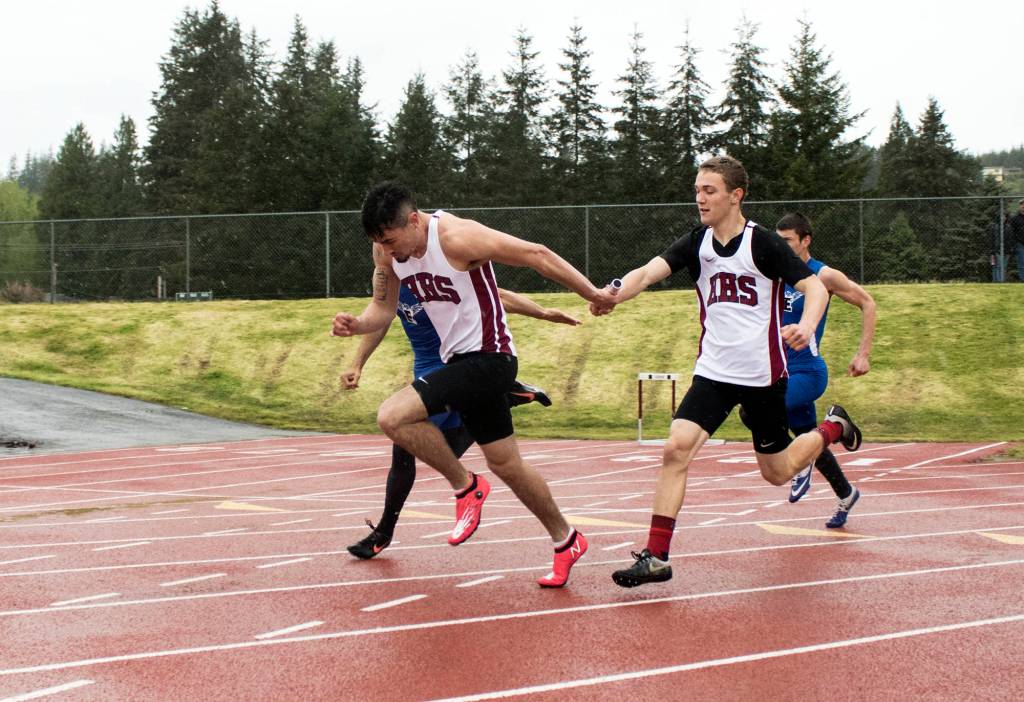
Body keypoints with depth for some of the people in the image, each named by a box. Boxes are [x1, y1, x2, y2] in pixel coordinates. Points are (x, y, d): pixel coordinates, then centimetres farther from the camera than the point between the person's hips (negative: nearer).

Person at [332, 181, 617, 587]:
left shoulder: (456, 238, -22)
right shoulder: (387, 251, 0)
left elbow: (535, 255, -17)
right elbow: (383, 308, 11)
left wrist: (593, 294, -12)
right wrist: (356, 324, -12)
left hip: (488, 358, -9)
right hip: (460, 362, 9)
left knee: (393, 417, -22)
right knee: (506, 465, 17)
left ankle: (466, 487, -3)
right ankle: (566, 542, 33)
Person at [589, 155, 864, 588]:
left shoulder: (763, 244, -11)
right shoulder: (696, 244, 0)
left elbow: (816, 287, -13)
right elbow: (649, 272, -14)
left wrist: (806, 326, -35)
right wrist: (614, 294, -35)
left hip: (763, 374, -3)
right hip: (713, 371, 3)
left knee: (777, 473, 11)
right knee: (676, 449, -17)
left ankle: (833, 428, 41)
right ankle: (656, 557, -13)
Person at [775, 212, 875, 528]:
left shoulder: (823, 276, -10)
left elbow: (867, 303, -2)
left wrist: (863, 354, -8)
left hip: (808, 372, -7)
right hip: (782, 372, 7)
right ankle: (846, 495, 38)